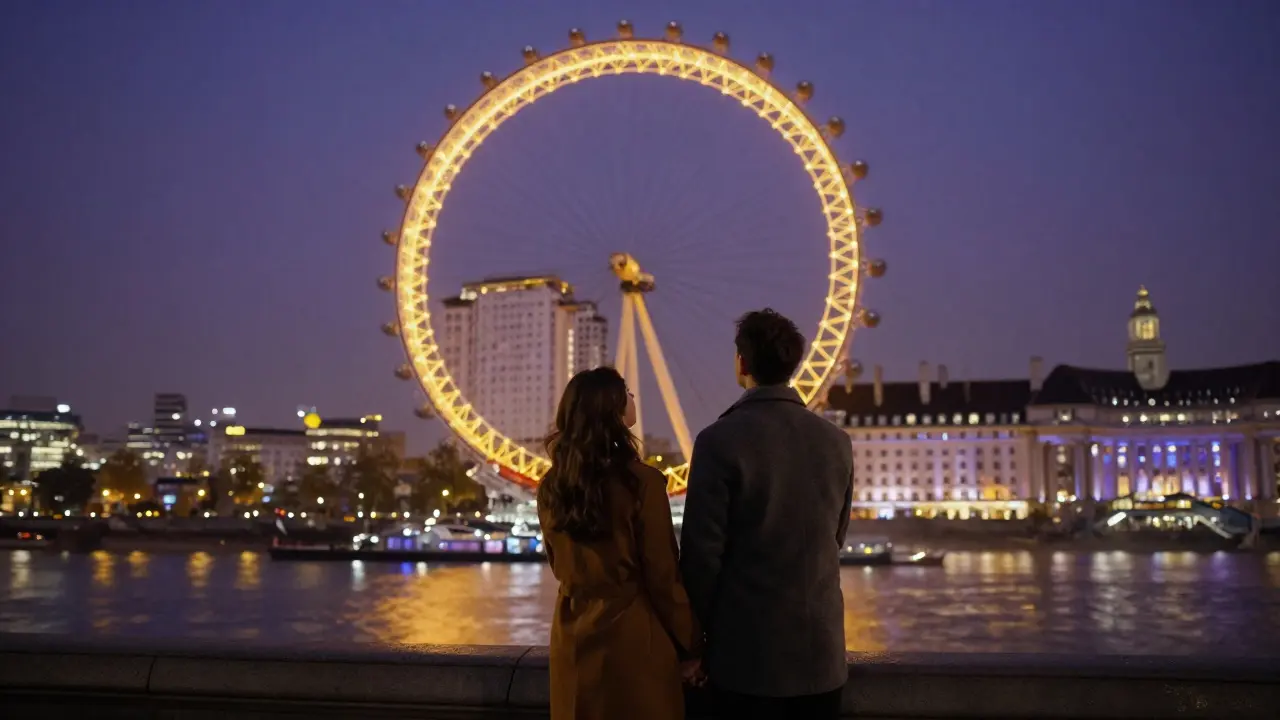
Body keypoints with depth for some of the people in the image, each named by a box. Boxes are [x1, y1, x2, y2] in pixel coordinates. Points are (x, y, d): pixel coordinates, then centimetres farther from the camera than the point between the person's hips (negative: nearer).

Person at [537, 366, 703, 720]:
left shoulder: (551, 487, 1)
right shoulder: (642, 482, -16)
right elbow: (664, 574, -11)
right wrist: (689, 645, -1)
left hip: (574, 636, 5)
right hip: (634, 636, -5)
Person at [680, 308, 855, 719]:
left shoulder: (720, 440, -14)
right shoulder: (836, 442, 1)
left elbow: (701, 549, -13)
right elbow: (835, 539, 11)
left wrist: (700, 633, 2)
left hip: (748, 650, -4)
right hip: (822, 648, 4)